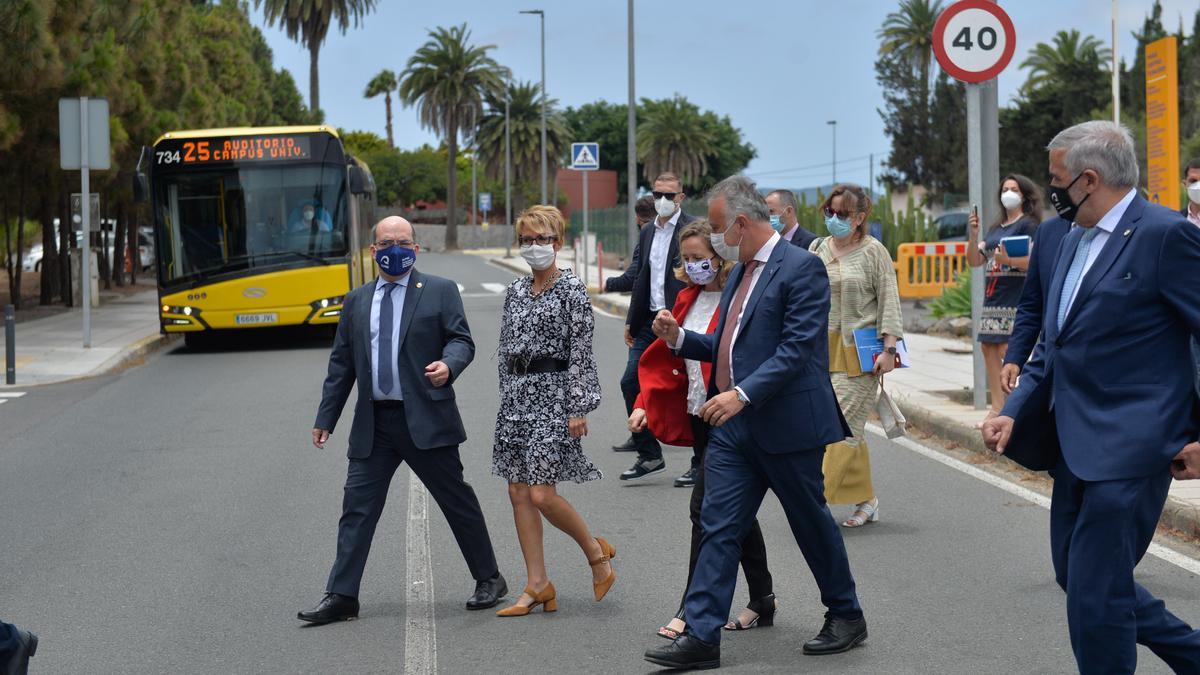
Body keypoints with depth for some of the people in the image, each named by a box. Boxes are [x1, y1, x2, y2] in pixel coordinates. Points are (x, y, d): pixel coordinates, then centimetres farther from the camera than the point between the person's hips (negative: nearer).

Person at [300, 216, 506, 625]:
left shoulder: (440, 291, 3)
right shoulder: (357, 301, 14)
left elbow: (461, 340, -3)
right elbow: (341, 363, 16)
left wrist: (448, 365, -26)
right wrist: (326, 418, 13)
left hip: (425, 419, -3)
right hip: (373, 424, 3)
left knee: (458, 502, 5)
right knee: (358, 506, -1)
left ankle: (489, 579, 20)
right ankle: (341, 596, 2)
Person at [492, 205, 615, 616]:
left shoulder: (572, 289, -6)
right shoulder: (516, 292, 13)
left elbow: (581, 351, -10)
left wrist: (578, 408, -14)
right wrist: (507, 398, 15)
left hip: (553, 395, -7)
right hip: (516, 397, 7)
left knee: (542, 494, -11)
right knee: (519, 494, 5)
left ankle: (596, 552, 13)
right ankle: (537, 586, 11)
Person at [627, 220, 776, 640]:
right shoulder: (688, 299, 12)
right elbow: (666, 357, 16)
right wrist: (644, 403, 8)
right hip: (699, 417, 8)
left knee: (705, 508, -10)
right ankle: (762, 602, 24)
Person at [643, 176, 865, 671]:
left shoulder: (801, 268, -13)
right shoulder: (740, 273, 15)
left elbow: (798, 347, -20)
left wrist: (742, 393, -27)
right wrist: (680, 339, 7)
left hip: (787, 425, -8)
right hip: (734, 426, 8)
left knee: (811, 523, 8)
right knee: (718, 527, 1)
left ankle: (846, 616, 26)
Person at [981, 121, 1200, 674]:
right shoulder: (1075, 240, 14)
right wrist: (1014, 413, 7)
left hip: (1128, 447, -9)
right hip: (1075, 444, 9)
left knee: (1094, 594, -7)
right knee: (1077, 577, 16)